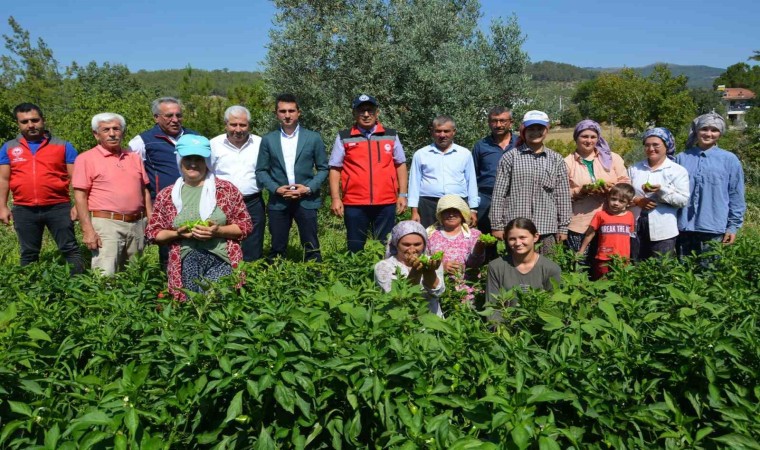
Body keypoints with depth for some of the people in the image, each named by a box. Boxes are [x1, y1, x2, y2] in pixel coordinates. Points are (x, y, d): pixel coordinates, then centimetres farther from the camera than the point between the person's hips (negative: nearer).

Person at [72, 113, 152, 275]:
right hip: (106, 224, -5)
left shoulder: (134, 157, 15)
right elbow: (80, 196, -5)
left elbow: (145, 191, 18)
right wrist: (88, 230, -13)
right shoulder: (86, 159, 0)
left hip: (137, 224, 5)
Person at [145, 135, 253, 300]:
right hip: (185, 262, 2)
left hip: (220, 259, -2)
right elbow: (153, 232, 13)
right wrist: (178, 233, -6)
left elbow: (245, 225, 4)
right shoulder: (166, 195, 9)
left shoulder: (227, 189, 4)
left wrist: (218, 231, -12)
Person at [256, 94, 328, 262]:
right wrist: (276, 188, -10)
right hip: (278, 201, 1)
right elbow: (261, 171, 6)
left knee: (311, 248, 3)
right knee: (277, 249, 8)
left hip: (306, 200, -1)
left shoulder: (313, 138, 2)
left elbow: (323, 168, 4)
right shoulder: (268, 140, 5)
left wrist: (309, 188, -10)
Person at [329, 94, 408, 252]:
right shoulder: (343, 138, 4)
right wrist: (335, 198, -5)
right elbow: (335, 169, 3)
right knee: (355, 250, 7)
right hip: (354, 203, -1)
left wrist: (403, 194, 4)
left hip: (386, 202, 1)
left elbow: (401, 165, 11)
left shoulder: (391, 136, 8)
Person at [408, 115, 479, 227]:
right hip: (428, 206, 0)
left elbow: (471, 183, 12)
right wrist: (414, 211, 2)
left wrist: (473, 210, 8)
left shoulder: (465, 154, 9)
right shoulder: (420, 154, 8)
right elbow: (414, 183, 8)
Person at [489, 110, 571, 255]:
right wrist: (497, 225, -1)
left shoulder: (556, 160, 10)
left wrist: (563, 227, 8)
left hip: (547, 228, 2)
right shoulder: (510, 158, 3)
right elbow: (499, 194, 1)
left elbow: (563, 196, 10)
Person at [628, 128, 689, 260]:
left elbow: (683, 200, -7)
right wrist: (635, 200, -12)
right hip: (636, 230, 3)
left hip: (663, 232, -3)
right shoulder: (634, 169, 11)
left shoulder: (678, 170, 1)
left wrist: (661, 190, -21)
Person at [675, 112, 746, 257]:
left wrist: (733, 226, -1)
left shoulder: (729, 160, 2)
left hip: (714, 230, -2)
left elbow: (736, 196, 3)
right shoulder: (681, 158, 6)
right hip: (684, 228, 2)